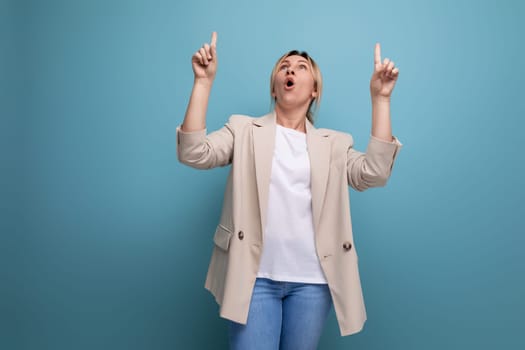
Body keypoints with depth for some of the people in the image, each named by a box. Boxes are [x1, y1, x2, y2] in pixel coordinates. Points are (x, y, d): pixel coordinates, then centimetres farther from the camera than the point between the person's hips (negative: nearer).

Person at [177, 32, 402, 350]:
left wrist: (380, 97, -9)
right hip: (254, 275, -1)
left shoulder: (335, 143, 11)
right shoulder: (245, 129, 8)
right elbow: (194, 153, -6)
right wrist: (204, 81, -11)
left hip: (312, 280, 2)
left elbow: (373, 173, -6)